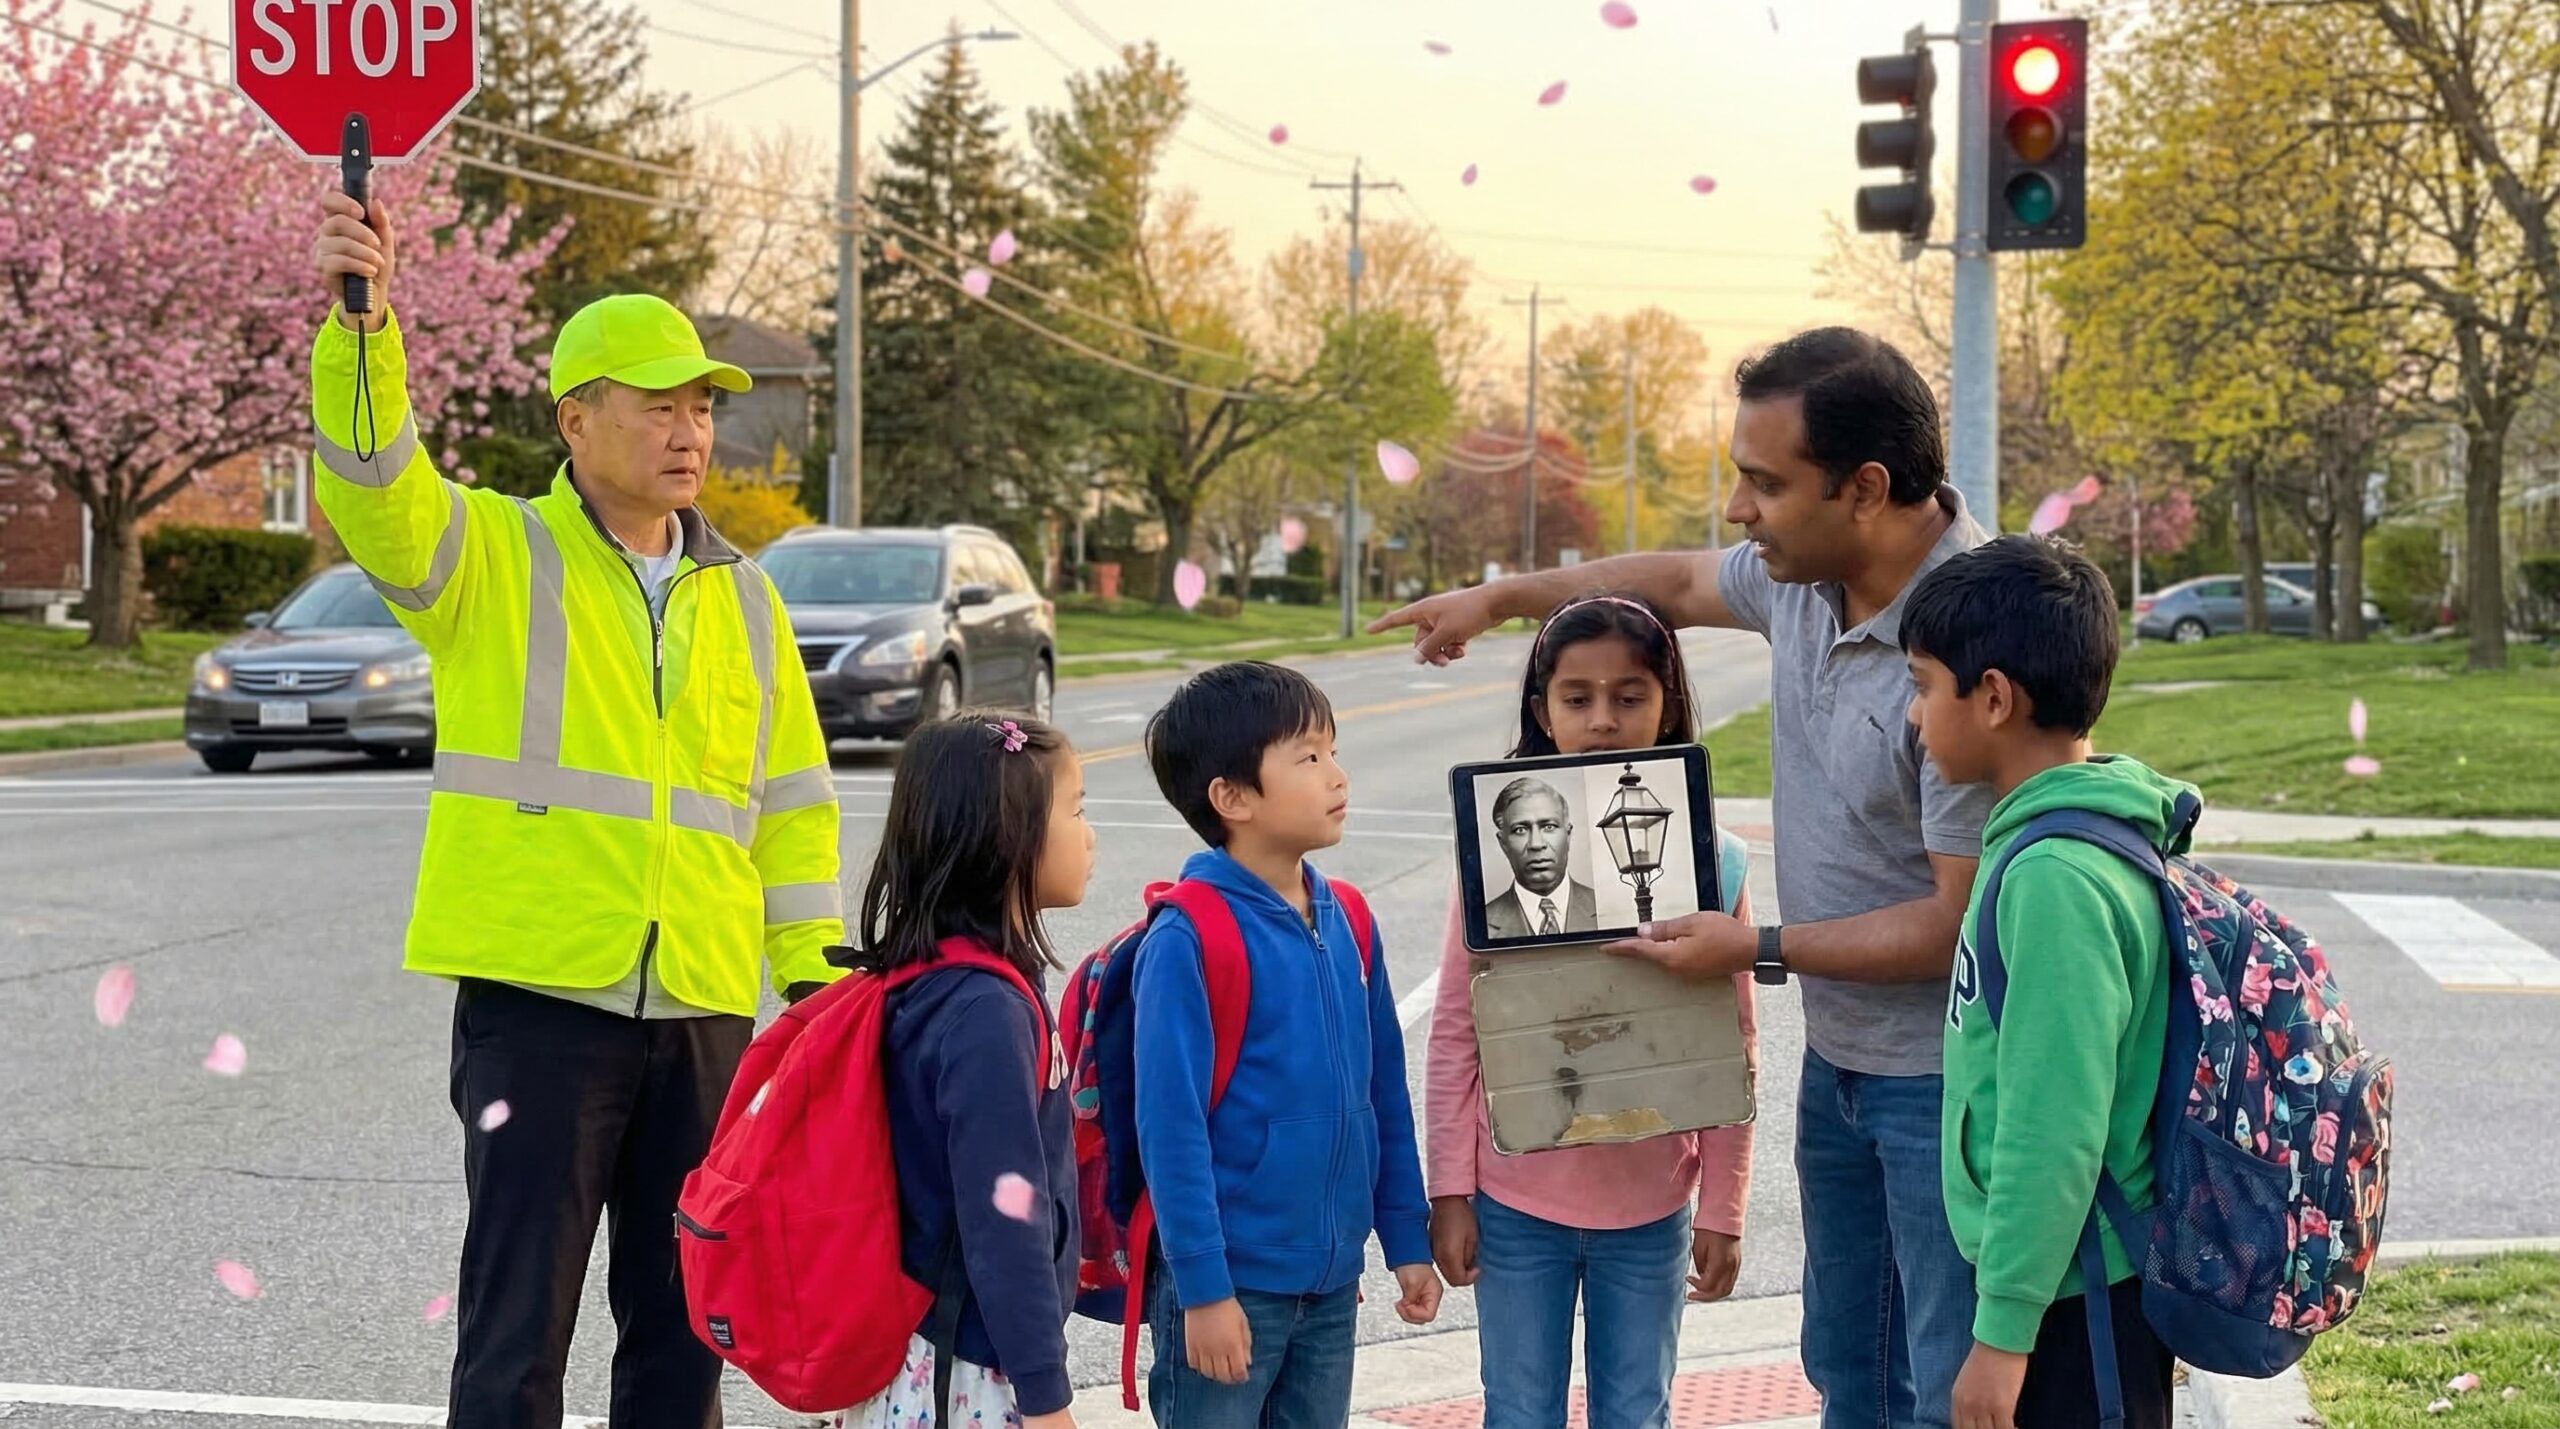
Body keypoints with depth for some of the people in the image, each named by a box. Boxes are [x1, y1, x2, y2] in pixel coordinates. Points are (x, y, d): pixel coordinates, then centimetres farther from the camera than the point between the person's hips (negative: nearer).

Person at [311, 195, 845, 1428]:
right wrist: (361, 328, -37)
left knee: (683, 1328, 13)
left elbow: (791, 801, 16)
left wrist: (813, 971, 10)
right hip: (537, 1000, -4)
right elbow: (375, 488, -20)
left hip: (705, 1012, 5)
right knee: (517, 1329, -2)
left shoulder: (742, 600, 14)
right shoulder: (491, 553, 0)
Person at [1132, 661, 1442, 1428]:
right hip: (1231, 1281, -6)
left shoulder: (1347, 921, 5)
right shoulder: (1188, 938, -16)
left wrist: (1408, 1239, 11)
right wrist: (1203, 1286, -18)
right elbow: (1171, 1127, -17)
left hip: (1332, 1280, 7)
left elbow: (1384, 1096, 11)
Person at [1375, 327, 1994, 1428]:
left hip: (1947, 1078, -9)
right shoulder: (1803, 572, -1)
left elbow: (1967, 922, -25)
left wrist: (1762, 949, -15)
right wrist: (1502, 597, 33)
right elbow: (1681, 582, 23)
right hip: (1840, 1055, 9)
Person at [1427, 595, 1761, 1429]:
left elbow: (1733, 1050, -1)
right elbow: (1456, 1032, -3)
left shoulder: (1708, 861, -6)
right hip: (1515, 1201, 0)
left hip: (1651, 1207, 0)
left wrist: (1722, 1210, 0)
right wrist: (1450, 1190, -5)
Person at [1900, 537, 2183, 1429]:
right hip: (2086, 1278, 9)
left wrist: (2004, 1330, -18)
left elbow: (2055, 1131, -24)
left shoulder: (2056, 878, -23)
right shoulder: (2093, 839, 6)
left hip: (2075, 1297, -9)